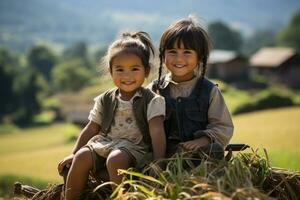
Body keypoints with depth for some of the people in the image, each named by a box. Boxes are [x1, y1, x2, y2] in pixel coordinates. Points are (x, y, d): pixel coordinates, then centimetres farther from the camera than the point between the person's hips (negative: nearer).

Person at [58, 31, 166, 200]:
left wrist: (158, 162, -22)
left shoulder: (152, 101, -1)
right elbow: (91, 129, 17)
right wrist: (74, 153, 13)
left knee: (115, 159, -36)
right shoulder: (105, 100, 12)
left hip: (135, 147, -4)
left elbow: (157, 132, -11)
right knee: (82, 157, -23)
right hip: (104, 144, 4)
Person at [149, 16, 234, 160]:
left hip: (200, 150, 0)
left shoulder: (210, 91, 9)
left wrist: (202, 140, -13)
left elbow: (224, 128, 6)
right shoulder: (154, 90, 12)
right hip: (164, 152, 0)